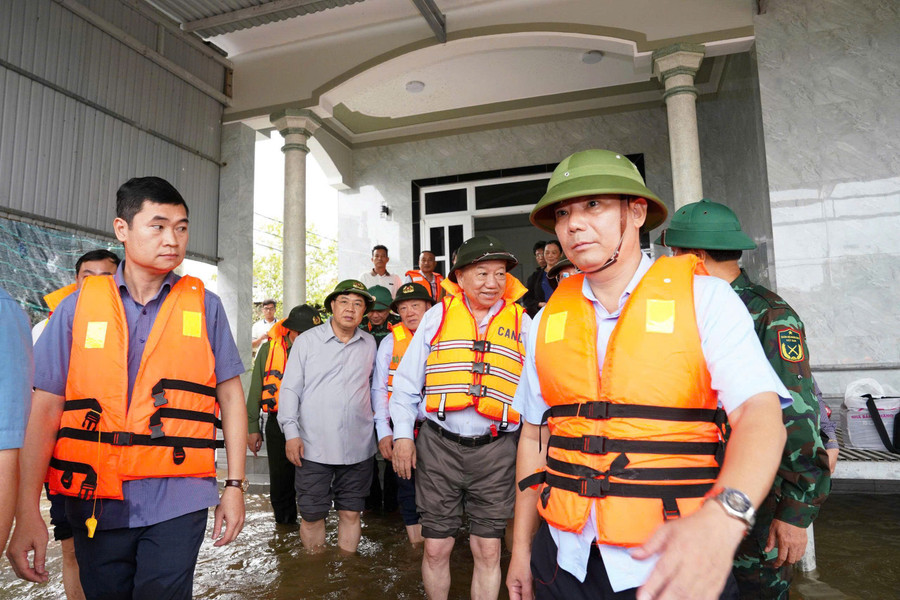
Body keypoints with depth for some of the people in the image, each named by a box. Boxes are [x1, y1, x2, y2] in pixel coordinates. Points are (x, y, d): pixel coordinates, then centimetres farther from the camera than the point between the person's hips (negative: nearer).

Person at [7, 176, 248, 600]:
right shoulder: (78, 306, 2)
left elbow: (230, 396, 3)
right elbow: (45, 409, 0)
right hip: (95, 503, 2)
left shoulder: (204, 306, 1)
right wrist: (27, 512, -5)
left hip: (176, 501, -1)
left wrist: (234, 485, 0)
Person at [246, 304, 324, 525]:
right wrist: (252, 427, 3)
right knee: (280, 480, 12)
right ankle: (285, 523, 31)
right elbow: (255, 391, 4)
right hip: (278, 423, 1)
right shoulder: (269, 349, 0)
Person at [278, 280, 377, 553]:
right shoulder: (307, 340, 0)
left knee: (351, 513, 10)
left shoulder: (369, 344, 8)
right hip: (314, 447, -2)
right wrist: (291, 431, -8)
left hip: (358, 446, 2)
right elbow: (290, 388, 0)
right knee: (312, 514, 6)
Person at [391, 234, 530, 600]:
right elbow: (407, 380, 6)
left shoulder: (521, 323, 6)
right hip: (439, 445, 0)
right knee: (435, 547, 9)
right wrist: (403, 434, 1)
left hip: (495, 449, 0)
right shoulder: (438, 315, 4)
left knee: (487, 550, 9)